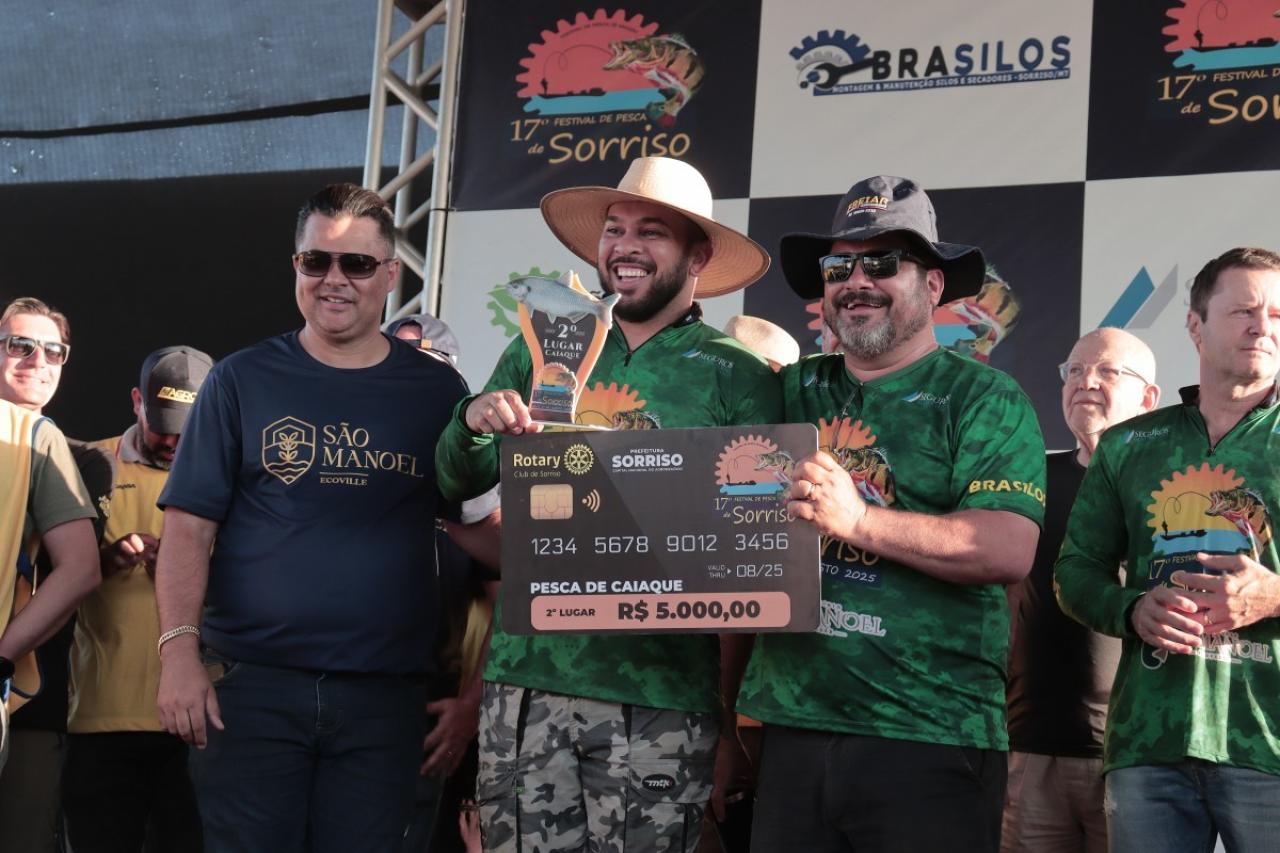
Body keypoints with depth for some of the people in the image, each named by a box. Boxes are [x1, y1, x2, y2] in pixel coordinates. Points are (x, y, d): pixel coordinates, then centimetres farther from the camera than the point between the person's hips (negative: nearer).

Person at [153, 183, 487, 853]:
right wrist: (178, 649, -13)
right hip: (251, 682, -1)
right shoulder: (242, 380, 4)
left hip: (385, 694, 1)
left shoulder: (436, 390, 6)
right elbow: (189, 527, 0)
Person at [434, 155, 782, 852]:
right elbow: (455, 484, 9)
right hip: (526, 675, 2)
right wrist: (474, 422, -11)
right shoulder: (540, 352, 11)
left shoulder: (736, 377, 3)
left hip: (658, 694, -2)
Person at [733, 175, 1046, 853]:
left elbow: (1010, 551, -13)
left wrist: (859, 520, -22)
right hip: (792, 728, 4)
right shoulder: (795, 391, 14)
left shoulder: (983, 399, 0)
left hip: (927, 743, -4)